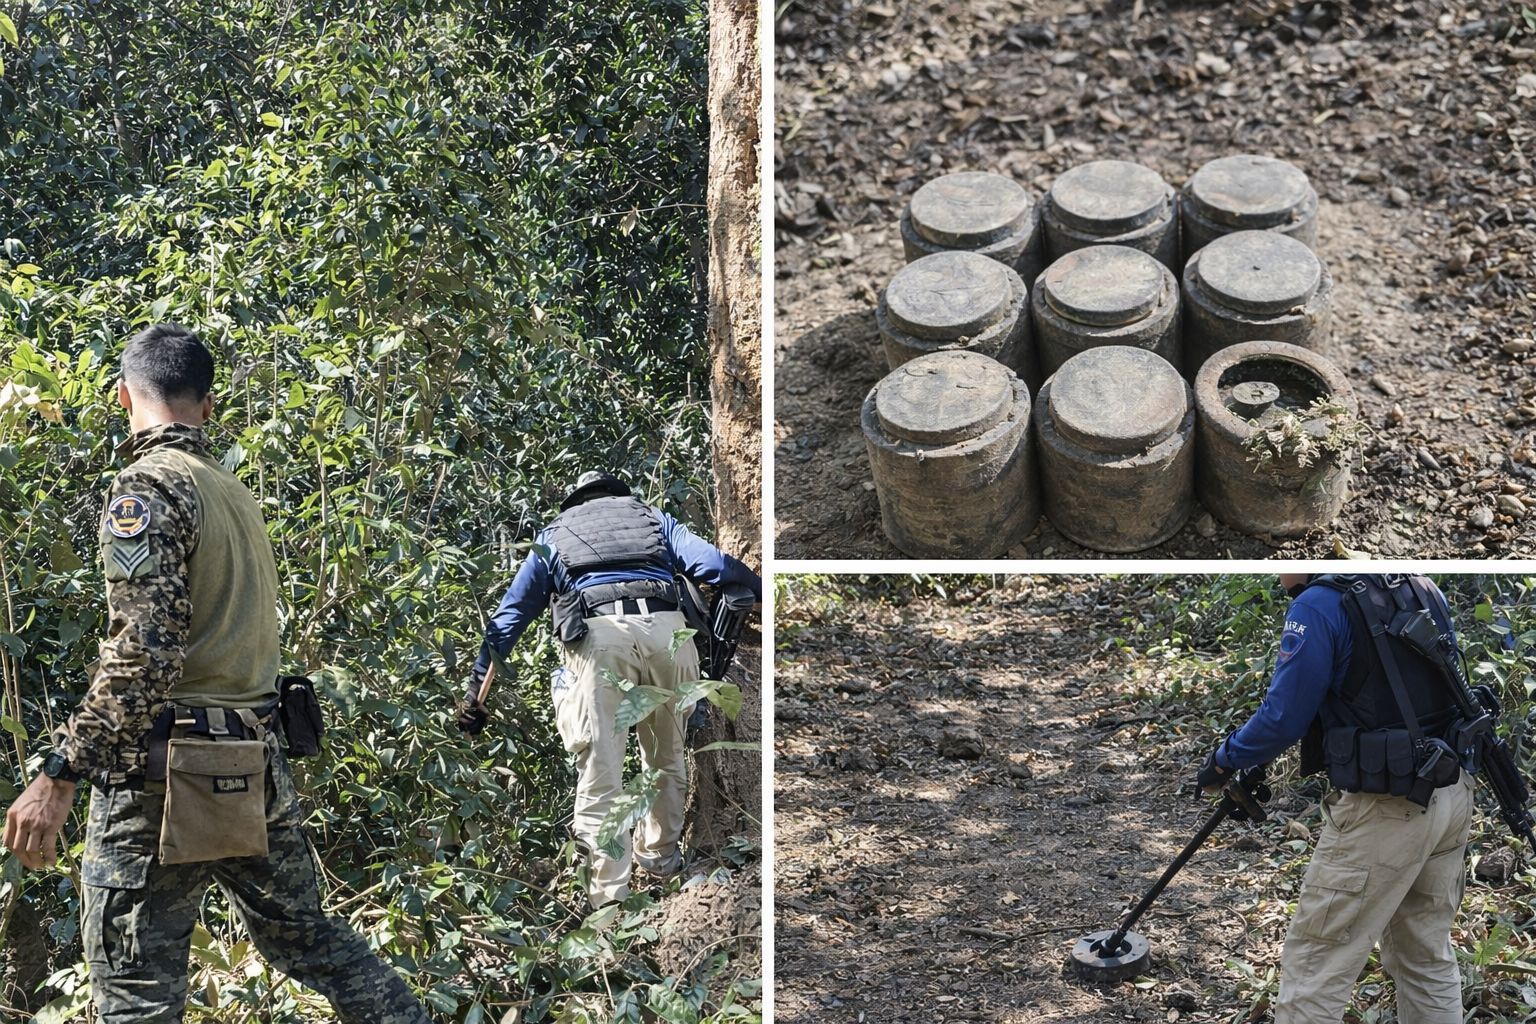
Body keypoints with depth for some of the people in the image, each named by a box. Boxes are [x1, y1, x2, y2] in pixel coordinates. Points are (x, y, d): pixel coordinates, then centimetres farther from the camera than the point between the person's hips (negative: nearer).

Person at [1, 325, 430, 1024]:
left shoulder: (147, 487, -11)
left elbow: (142, 652, -21)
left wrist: (58, 776, -20)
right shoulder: (237, 493, 14)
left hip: (163, 770, -8)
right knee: (306, 936, 20)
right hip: (257, 770, 8)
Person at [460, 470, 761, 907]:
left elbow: (510, 615, 27)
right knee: (667, 755, 23)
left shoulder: (552, 535, 32)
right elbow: (712, 564, 14)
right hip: (667, 627, 2)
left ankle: (609, 899, -8)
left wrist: (477, 688, 27)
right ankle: (661, 854, 39)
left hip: (598, 634, -1)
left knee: (599, 777, -2)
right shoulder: (653, 517, 31)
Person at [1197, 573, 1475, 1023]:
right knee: (1428, 956, 18)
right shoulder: (1427, 592, 9)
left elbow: (1283, 718, -11)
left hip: (1385, 809, -8)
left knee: (1313, 967, 1)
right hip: (1451, 793, 8)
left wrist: (1224, 759, 5)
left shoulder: (1320, 605, -14)